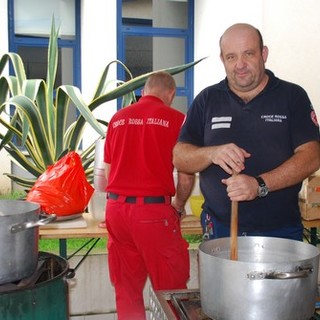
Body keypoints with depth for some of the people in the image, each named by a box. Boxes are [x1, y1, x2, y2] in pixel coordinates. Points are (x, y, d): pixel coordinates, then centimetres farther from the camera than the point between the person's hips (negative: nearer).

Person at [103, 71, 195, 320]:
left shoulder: (118, 118, 10)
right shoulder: (175, 118, -2)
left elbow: (109, 171, 15)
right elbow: (186, 176, -3)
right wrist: (179, 206, 14)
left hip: (116, 208, 5)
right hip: (153, 210, -5)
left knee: (126, 290, 16)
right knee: (171, 290, 7)